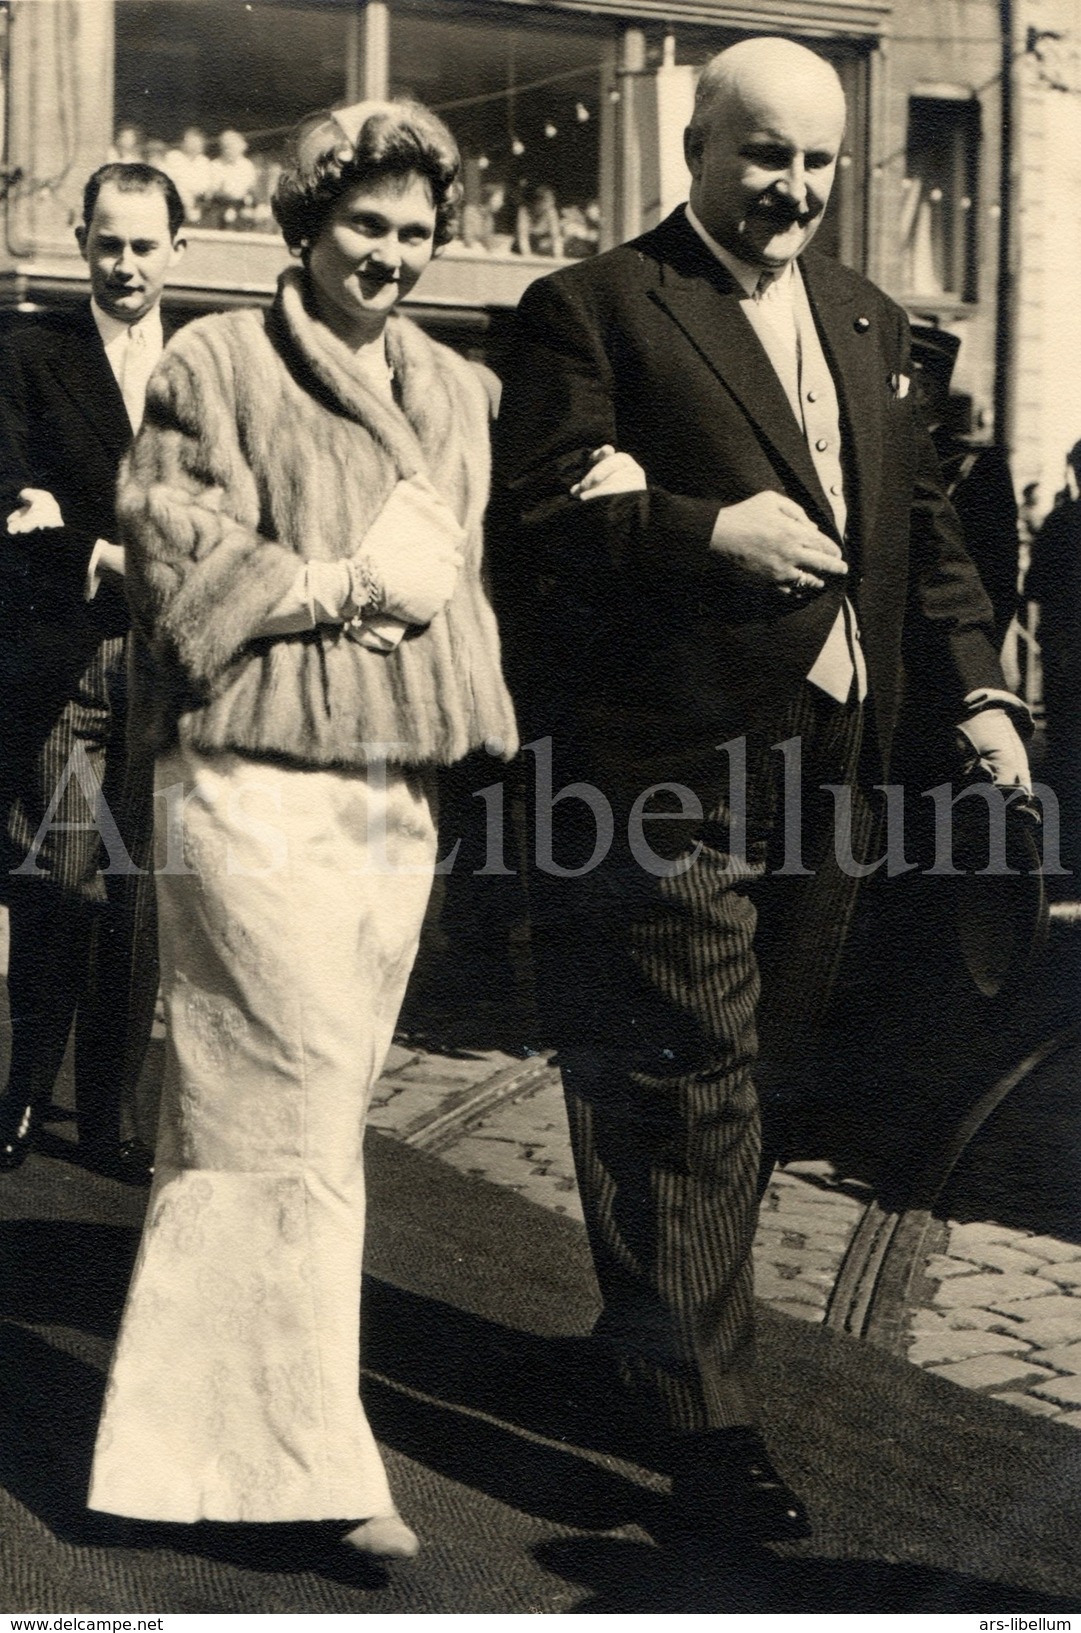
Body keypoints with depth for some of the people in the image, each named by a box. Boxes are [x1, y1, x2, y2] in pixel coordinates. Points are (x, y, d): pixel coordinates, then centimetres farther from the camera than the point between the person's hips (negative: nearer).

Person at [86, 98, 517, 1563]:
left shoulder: (458, 393, 18)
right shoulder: (218, 365, -1)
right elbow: (171, 549, -9)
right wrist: (346, 584, -12)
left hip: (399, 792, 7)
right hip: (256, 782, -7)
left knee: (317, 1103, 13)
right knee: (296, 1120, -7)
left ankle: (193, 1393, 30)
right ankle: (306, 1459, 1)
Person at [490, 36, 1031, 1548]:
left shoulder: (869, 321, 18)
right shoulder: (592, 310, -4)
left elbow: (922, 519, 20)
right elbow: (537, 520, -12)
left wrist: (979, 686, 10)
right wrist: (713, 530, -23)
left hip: (826, 754, 7)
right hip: (672, 763, -7)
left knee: (752, 1072, 17)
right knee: (689, 1084, -3)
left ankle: (650, 1330, 37)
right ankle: (709, 1423, 7)